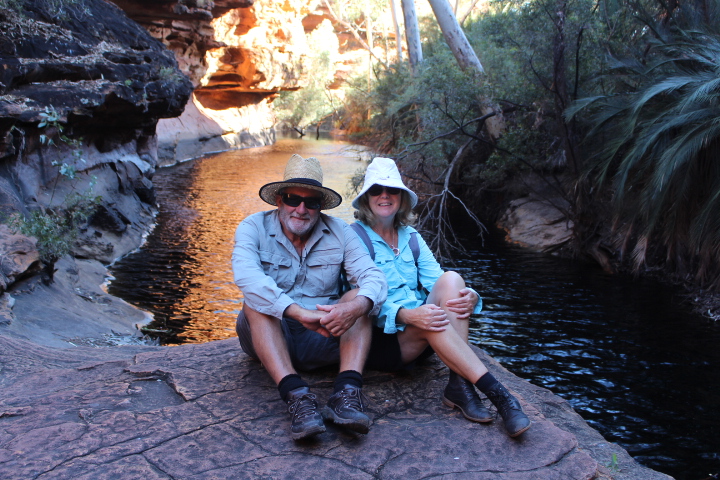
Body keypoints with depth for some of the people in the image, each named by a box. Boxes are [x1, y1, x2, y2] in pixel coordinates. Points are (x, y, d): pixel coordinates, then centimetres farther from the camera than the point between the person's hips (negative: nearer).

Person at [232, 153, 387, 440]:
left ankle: (348, 391, -38)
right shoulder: (254, 228, -6)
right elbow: (246, 276, -27)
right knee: (256, 302, -29)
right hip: (269, 336, -1)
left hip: (324, 339, 2)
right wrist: (299, 312, -40)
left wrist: (357, 306, -38)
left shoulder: (339, 232, 0)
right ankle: (296, 395, -41)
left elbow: (374, 277, -14)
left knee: (358, 298, -21)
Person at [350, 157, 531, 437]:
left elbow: (437, 282, 2)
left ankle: (459, 384, -31)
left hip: (422, 334, 5)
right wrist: (407, 315, -35)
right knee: (436, 318, -35)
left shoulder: (411, 237, 15)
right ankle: (496, 393, -34)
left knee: (450, 279, -23)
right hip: (383, 339, -5)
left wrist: (471, 297, -22)